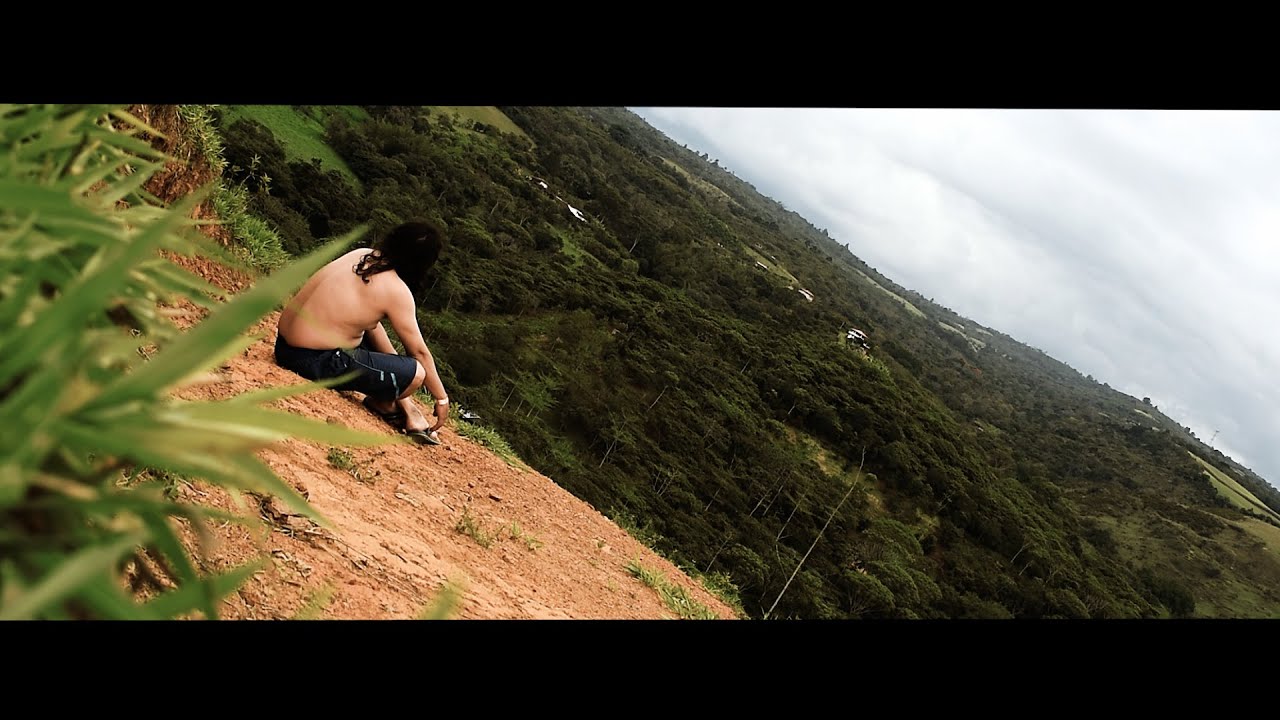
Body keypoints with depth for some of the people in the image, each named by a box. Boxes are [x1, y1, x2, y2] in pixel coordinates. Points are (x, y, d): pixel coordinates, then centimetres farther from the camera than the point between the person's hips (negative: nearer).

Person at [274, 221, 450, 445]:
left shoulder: (362, 254, 7)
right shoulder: (397, 291, -15)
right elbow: (419, 352, -7)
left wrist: (395, 360, 25)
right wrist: (442, 398, 5)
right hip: (315, 362, -10)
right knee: (414, 373, -12)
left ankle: (406, 410, 26)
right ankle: (381, 402, 19)